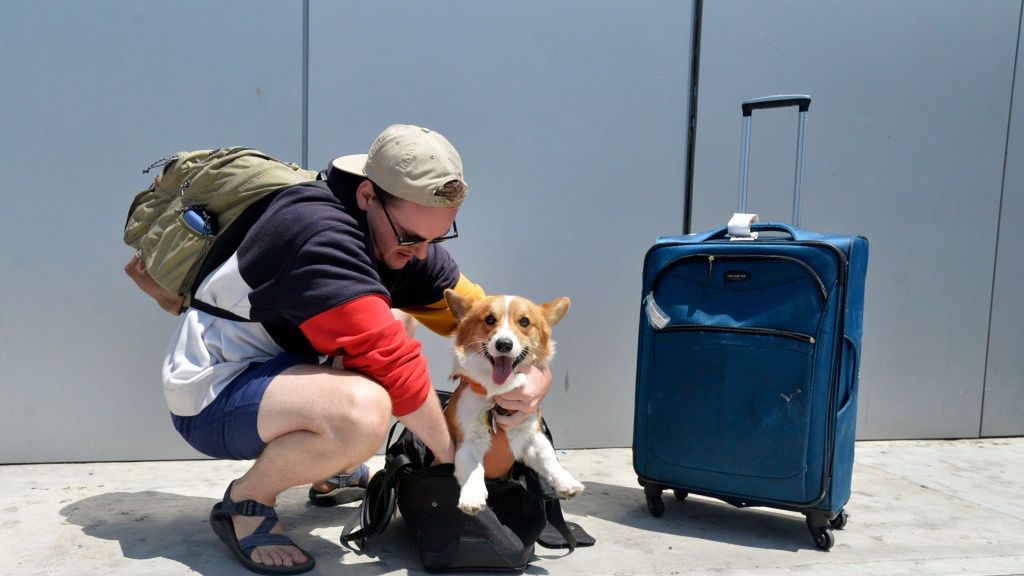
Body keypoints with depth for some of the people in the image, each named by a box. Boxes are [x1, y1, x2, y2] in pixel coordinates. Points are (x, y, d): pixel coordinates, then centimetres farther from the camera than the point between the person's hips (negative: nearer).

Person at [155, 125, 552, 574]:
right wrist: (448, 452, -18)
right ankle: (245, 502, -5)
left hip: (271, 366, 9)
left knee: (397, 322, 12)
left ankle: (333, 473, 17)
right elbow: (389, 363, -31)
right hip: (211, 395, -9)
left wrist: (535, 377, -18)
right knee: (364, 409, -34)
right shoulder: (321, 233, -28)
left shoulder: (403, 236, -2)